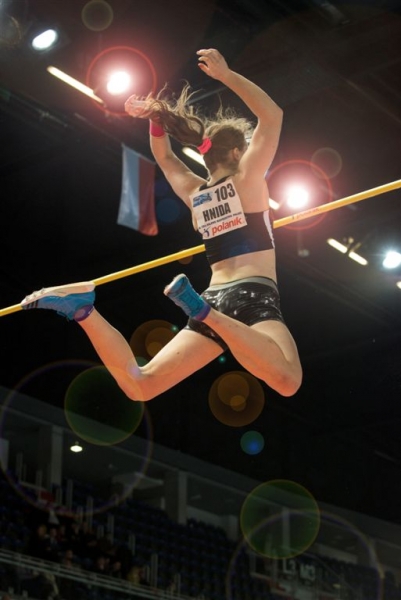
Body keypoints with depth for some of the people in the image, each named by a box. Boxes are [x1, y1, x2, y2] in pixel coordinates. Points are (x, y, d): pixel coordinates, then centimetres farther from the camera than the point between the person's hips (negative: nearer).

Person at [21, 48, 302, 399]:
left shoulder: (194, 193, 21)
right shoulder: (247, 177, 5)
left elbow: (164, 156, 39)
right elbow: (272, 115, 1)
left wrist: (158, 115, 25)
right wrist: (226, 75, 2)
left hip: (216, 296, 6)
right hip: (254, 295, -6)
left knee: (139, 385, 6)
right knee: (287, 381, -32)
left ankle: (83, 308, -12)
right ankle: (207, 312, -37)